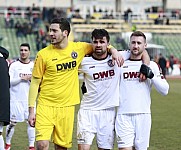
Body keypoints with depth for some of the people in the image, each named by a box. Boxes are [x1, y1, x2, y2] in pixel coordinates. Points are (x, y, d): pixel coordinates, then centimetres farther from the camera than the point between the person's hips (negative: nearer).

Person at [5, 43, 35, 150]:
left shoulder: (34, 65, 8)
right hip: (15, 99, -2)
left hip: (29, 98, 2)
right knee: (12, 122, 3)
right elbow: (9, 81, -7)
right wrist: (22, 78, -14)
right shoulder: (14, 65, 1)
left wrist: (32, 79, -12)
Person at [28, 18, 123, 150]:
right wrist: (31, 110, -2)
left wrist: (113, 51, -2)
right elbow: (35, 83, 1)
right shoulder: (43, 54, -4)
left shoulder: (78, 48, 1)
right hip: (45, 106, -2)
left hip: (67, 106, 2)